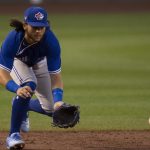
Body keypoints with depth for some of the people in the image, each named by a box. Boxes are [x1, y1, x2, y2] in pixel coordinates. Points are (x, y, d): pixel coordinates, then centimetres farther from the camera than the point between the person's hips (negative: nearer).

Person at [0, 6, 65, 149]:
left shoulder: (51, 41, -39)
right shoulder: (12, 39, -42)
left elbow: (55, 76, -35)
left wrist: (58, 100, -52)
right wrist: (17, 89, -60)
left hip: (39, 62, 3)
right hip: (17, 61, -2)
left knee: (51, 109, -2)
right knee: (29, 85, -34)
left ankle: (21, 105, 31)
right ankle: (13, 135, -22)